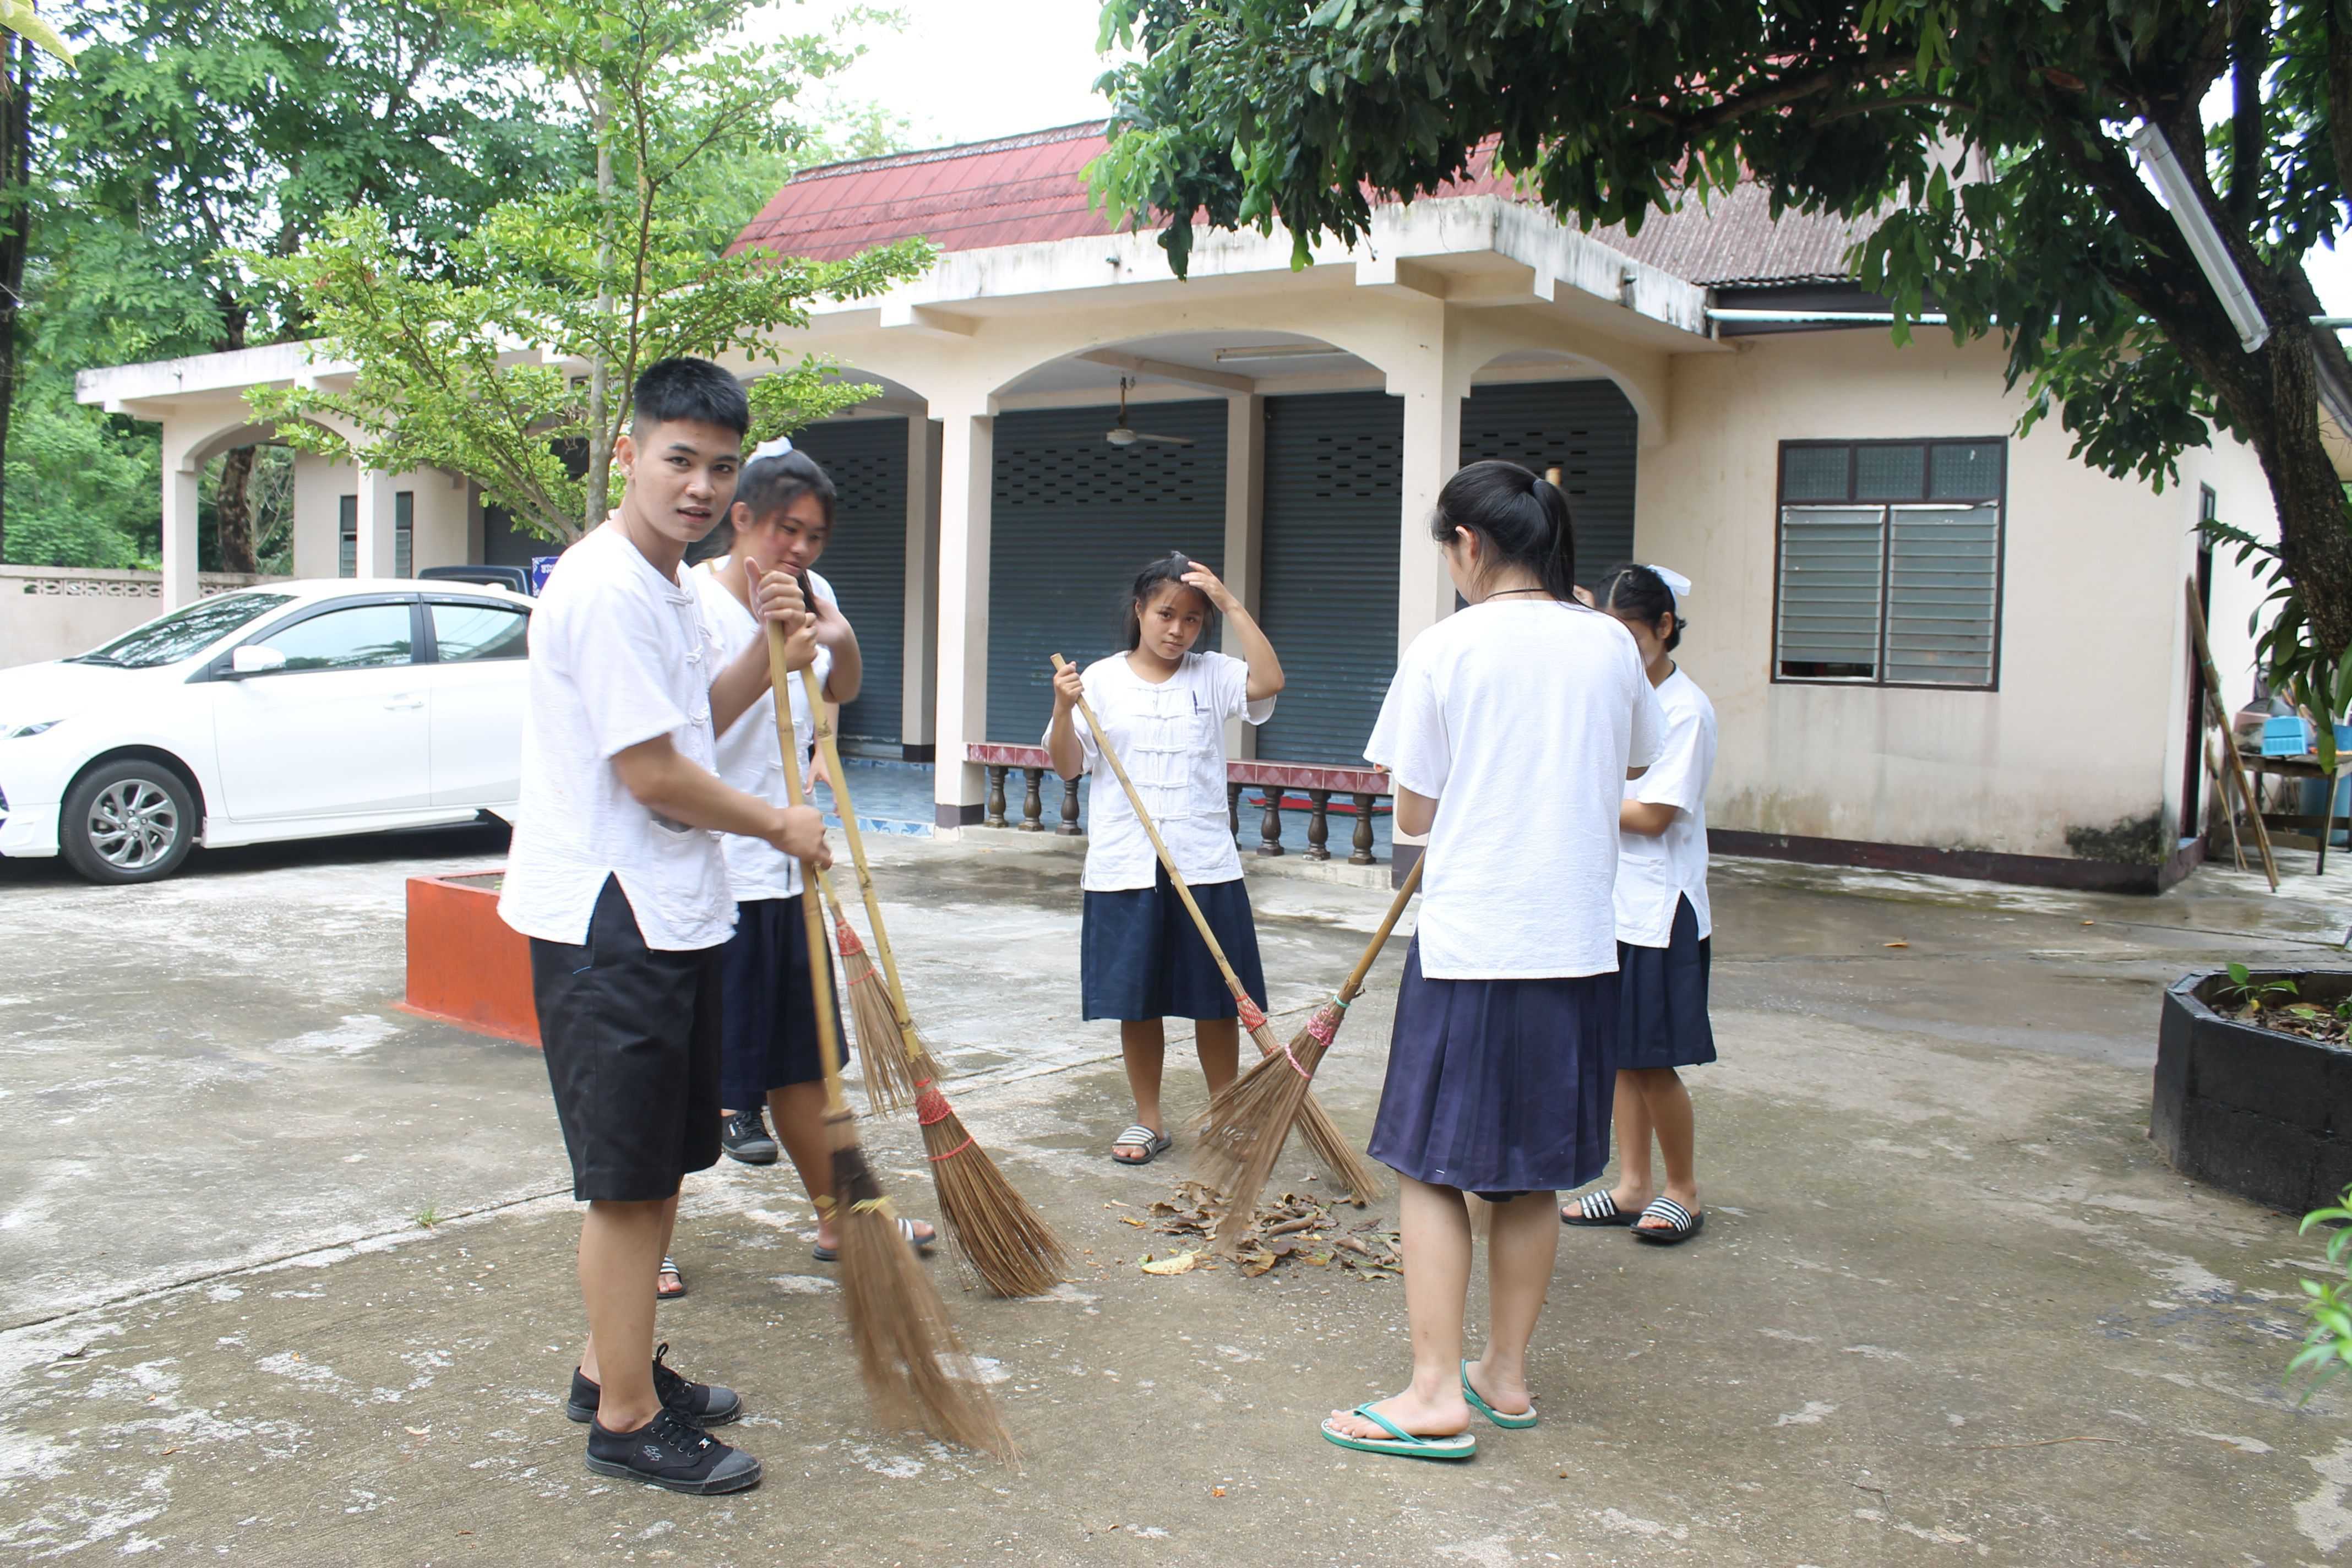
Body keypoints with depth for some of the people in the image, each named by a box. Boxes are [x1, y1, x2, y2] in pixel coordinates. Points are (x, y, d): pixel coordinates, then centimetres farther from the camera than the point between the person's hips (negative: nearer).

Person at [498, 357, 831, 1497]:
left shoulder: (668, 586, 14)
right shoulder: (606, 588, -18)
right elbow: (654, 776, -20)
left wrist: (767, 654, 6)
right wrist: (780, 826, -6)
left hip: (669, 918, 10)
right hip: (608, 923, -10)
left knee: (662, 1163, 18)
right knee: (627, 1178, 0)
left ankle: (614, 1369, 33)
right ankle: (628, 1421, 13)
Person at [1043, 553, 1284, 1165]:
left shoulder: (1212, 675, 3)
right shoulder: (1102, 679, 2)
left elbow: (1268, 682, -16)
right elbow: (1068, 766, 1)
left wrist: (1232, 605, -14)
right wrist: (1064, 709, -17)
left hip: (1204, 864, 0)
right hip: (1125, 865, 0)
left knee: (1217, 1000, 7)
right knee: (1137, 1001, 8)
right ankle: (1148, 1120, 24)